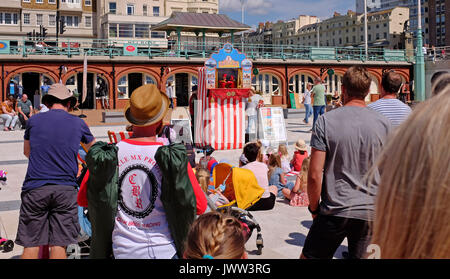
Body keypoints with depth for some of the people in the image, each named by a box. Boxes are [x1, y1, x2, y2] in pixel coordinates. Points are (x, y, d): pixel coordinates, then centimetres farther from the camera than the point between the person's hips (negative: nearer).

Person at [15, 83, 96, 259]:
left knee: (31, 244, 6)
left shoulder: (34, 120, 7)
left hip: (35, 188, 1)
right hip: (65, 188, 0)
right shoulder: (78, 123, 6)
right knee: (58, 244, 2)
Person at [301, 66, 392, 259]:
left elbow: (314, 174, -11)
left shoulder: (326, 121, -9)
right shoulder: (383, 124, -2)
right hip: (370, 212, 3)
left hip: (334, 211, -2)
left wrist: (314, 208, 3)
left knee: (309, 256, 15)